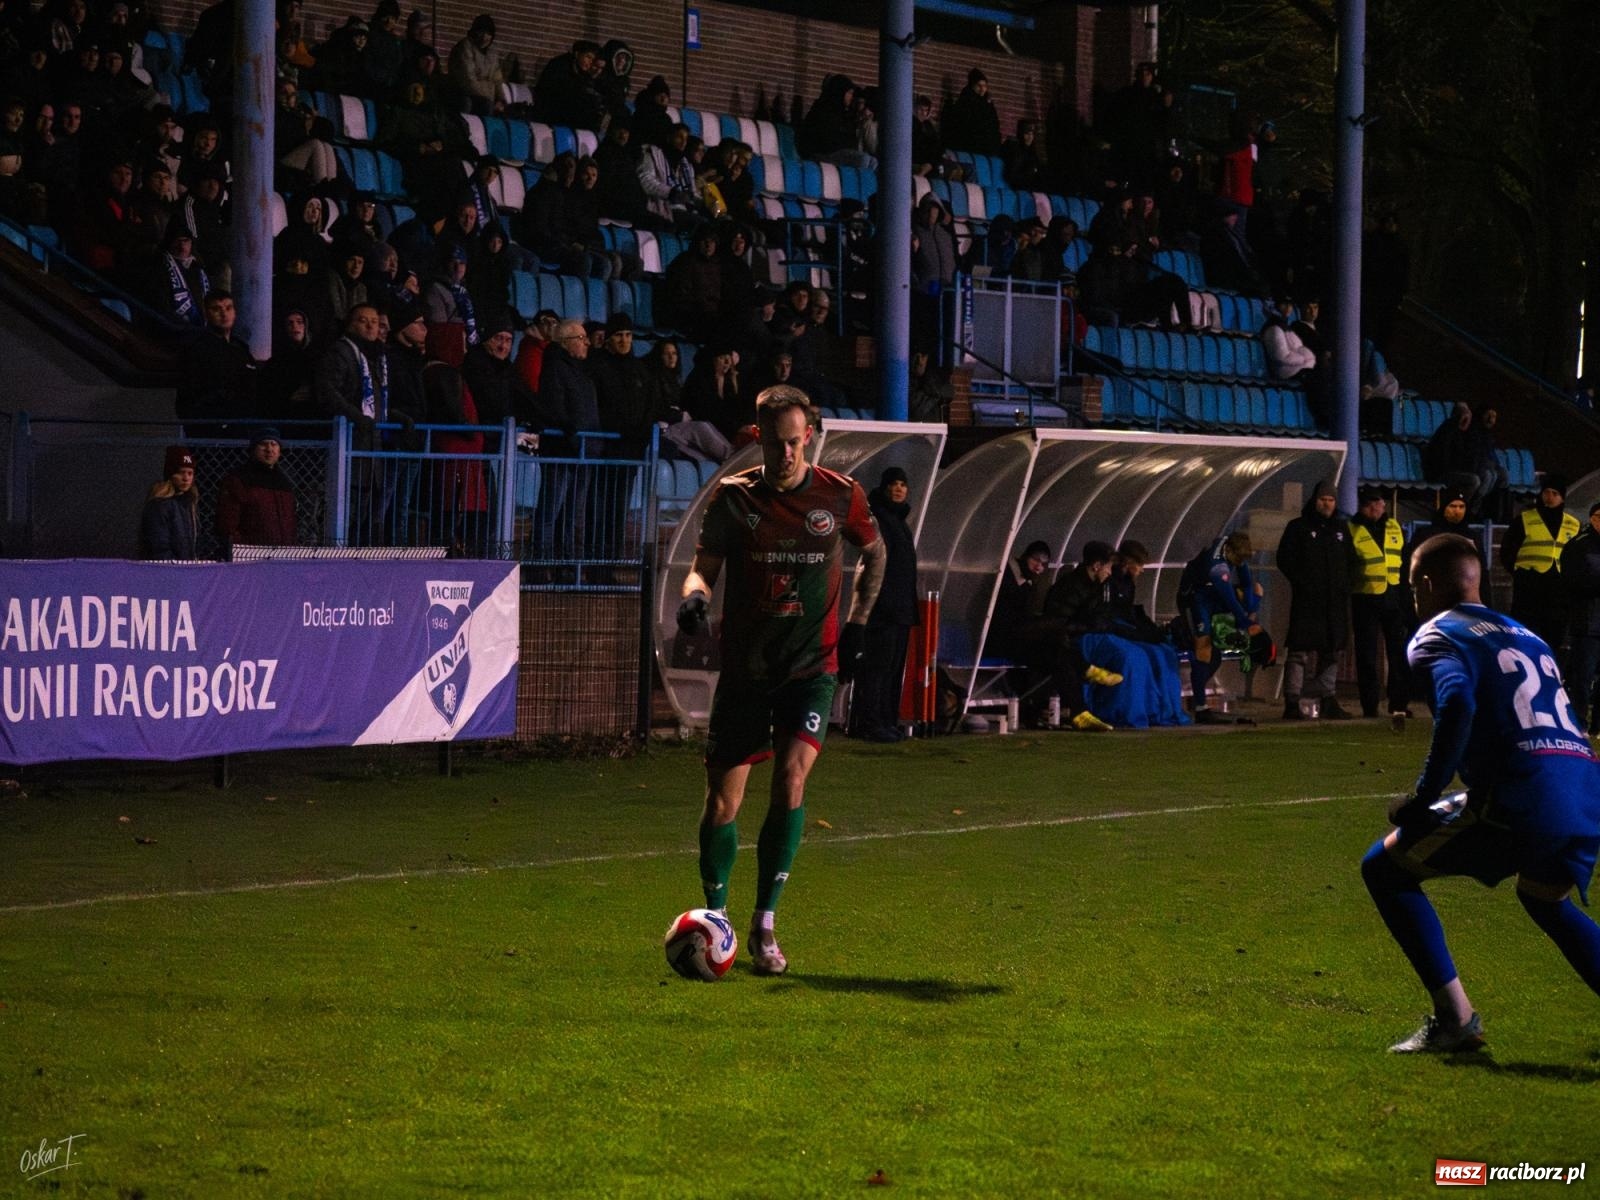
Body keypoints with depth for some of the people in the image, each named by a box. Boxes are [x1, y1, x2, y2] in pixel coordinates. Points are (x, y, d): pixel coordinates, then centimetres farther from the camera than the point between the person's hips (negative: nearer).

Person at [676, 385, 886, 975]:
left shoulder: (840, 496, -1)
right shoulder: (734, 497, -2)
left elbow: (874, 553, 17)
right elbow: (704, 566, -2)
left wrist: (857, 621, 9)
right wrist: (694, 595, -25)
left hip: (811, 666, -1)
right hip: (744, 666, 1)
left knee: (791, 778, -20)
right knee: (722, 800, 0)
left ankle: (764, 925, -10)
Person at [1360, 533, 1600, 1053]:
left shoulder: (1437, 636, 6)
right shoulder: (1523, 635, 29)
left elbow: (1458, 706, -15)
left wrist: (1424, 796, -9)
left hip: (1523, 797, -7)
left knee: (1385, 867, 9)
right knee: (1544, 896, 37)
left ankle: (1454, 1017, 1)